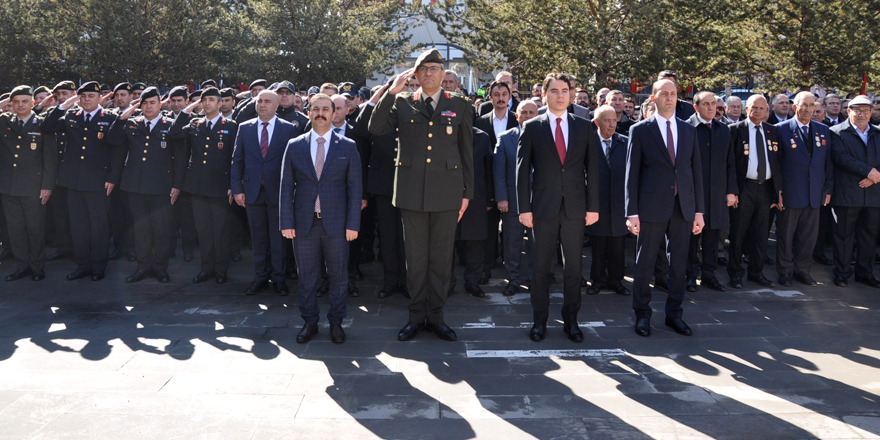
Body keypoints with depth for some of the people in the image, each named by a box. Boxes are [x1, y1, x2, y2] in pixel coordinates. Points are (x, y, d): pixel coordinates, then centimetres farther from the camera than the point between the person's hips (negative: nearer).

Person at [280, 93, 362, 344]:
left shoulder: (348, 147, 3)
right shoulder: (294, 146, 6)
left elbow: (354, 187, 1)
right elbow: (286, 187, 5)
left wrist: (353, 224, -6)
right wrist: (287, 222, -3)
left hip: (336, 223, -1)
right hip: (304, 223, 1)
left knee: (338, 275, 6)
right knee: (306, 276, 8)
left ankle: (336, 322, 21)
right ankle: (309, 322, 22)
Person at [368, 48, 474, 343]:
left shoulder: (459, 105, 6)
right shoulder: (402, 103, 6)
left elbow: (466, 152, 7)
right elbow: (375, 129, -7)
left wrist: (467, 192, 4)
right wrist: (392, 92, -14)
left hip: (446, 192, 0)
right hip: (412, 191, 0)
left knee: (441, 257, 8)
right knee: (415, 257, 8)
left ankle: (435, 315, 21)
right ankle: (416, 316, 21)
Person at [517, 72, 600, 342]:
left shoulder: (584, 127, 8)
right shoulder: (532, 127, 3)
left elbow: (592, 168, 7)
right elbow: (522, 169, 1)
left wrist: (593, 206, 1)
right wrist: (524, 208, -5)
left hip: (575, 208, 2)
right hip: (544, 207, -1)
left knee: (573, 266, 7)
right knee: (541, 267, 5)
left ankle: (571, 320, 19)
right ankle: (540, 321, 17)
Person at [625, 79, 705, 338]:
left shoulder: (689, 131, 11)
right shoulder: (640, 130, 0)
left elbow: (697, 171, 11)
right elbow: (632, 173, -2)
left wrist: (699, 210, 5)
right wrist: (632, 212, -8)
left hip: (683, 207, 4)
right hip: (652, 207, -3)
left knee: (679, 263, 10)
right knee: (644, 264, 4)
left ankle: (674, 314, 23)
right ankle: (642, 314, 17)